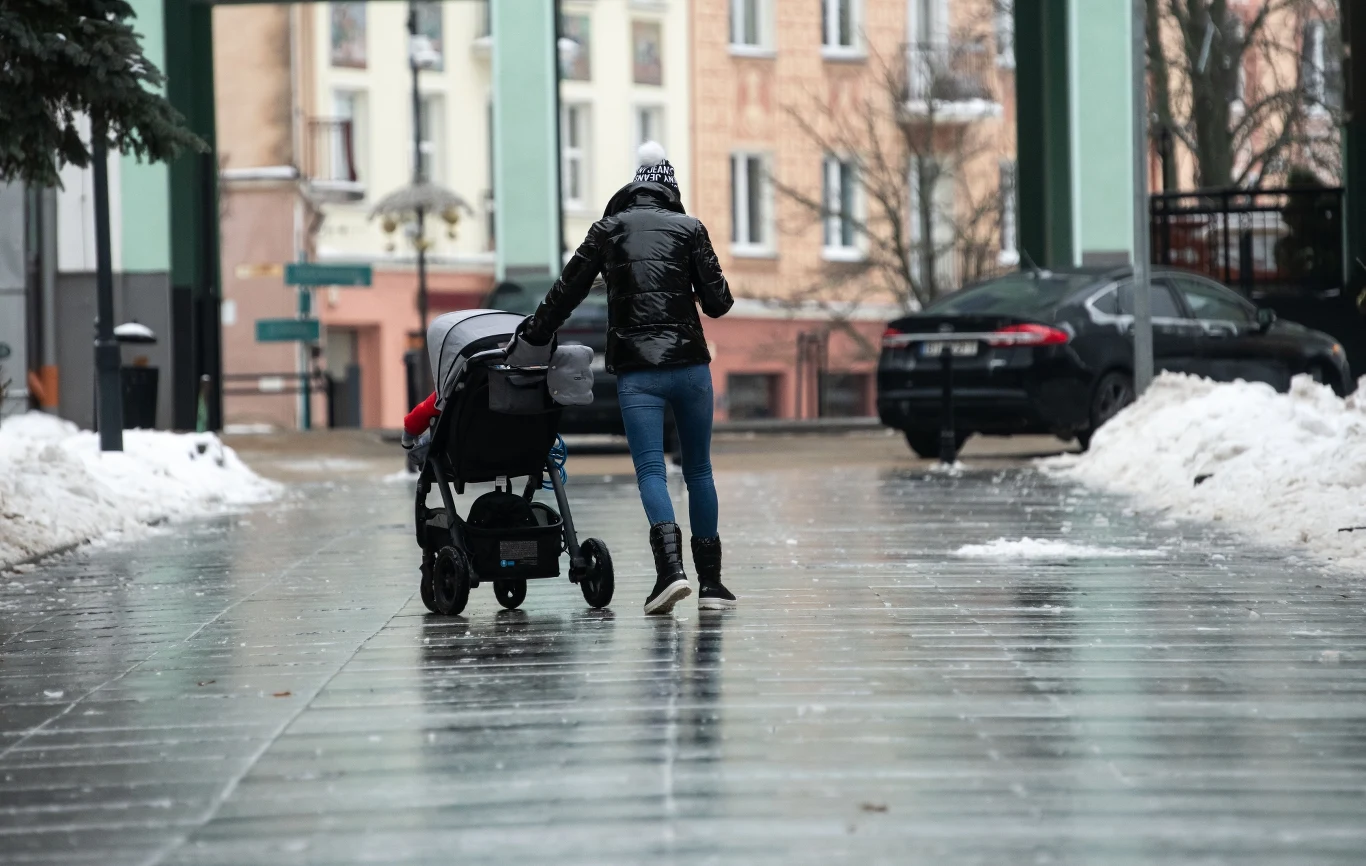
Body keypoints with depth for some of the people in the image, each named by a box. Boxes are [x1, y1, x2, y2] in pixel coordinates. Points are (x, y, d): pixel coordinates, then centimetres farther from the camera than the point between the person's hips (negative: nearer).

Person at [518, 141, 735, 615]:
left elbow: (567, 291, 11)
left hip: (636, 371, -1)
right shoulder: (689, 229, 6)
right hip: (690, 364, 1)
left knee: (650, 469, -6)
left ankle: (671, 568, -27)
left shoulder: (608, 229, 8)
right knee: (699, 469, 10)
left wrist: (535, 332, 25)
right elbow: (718, 303, 2)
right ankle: (710, 582, 12)